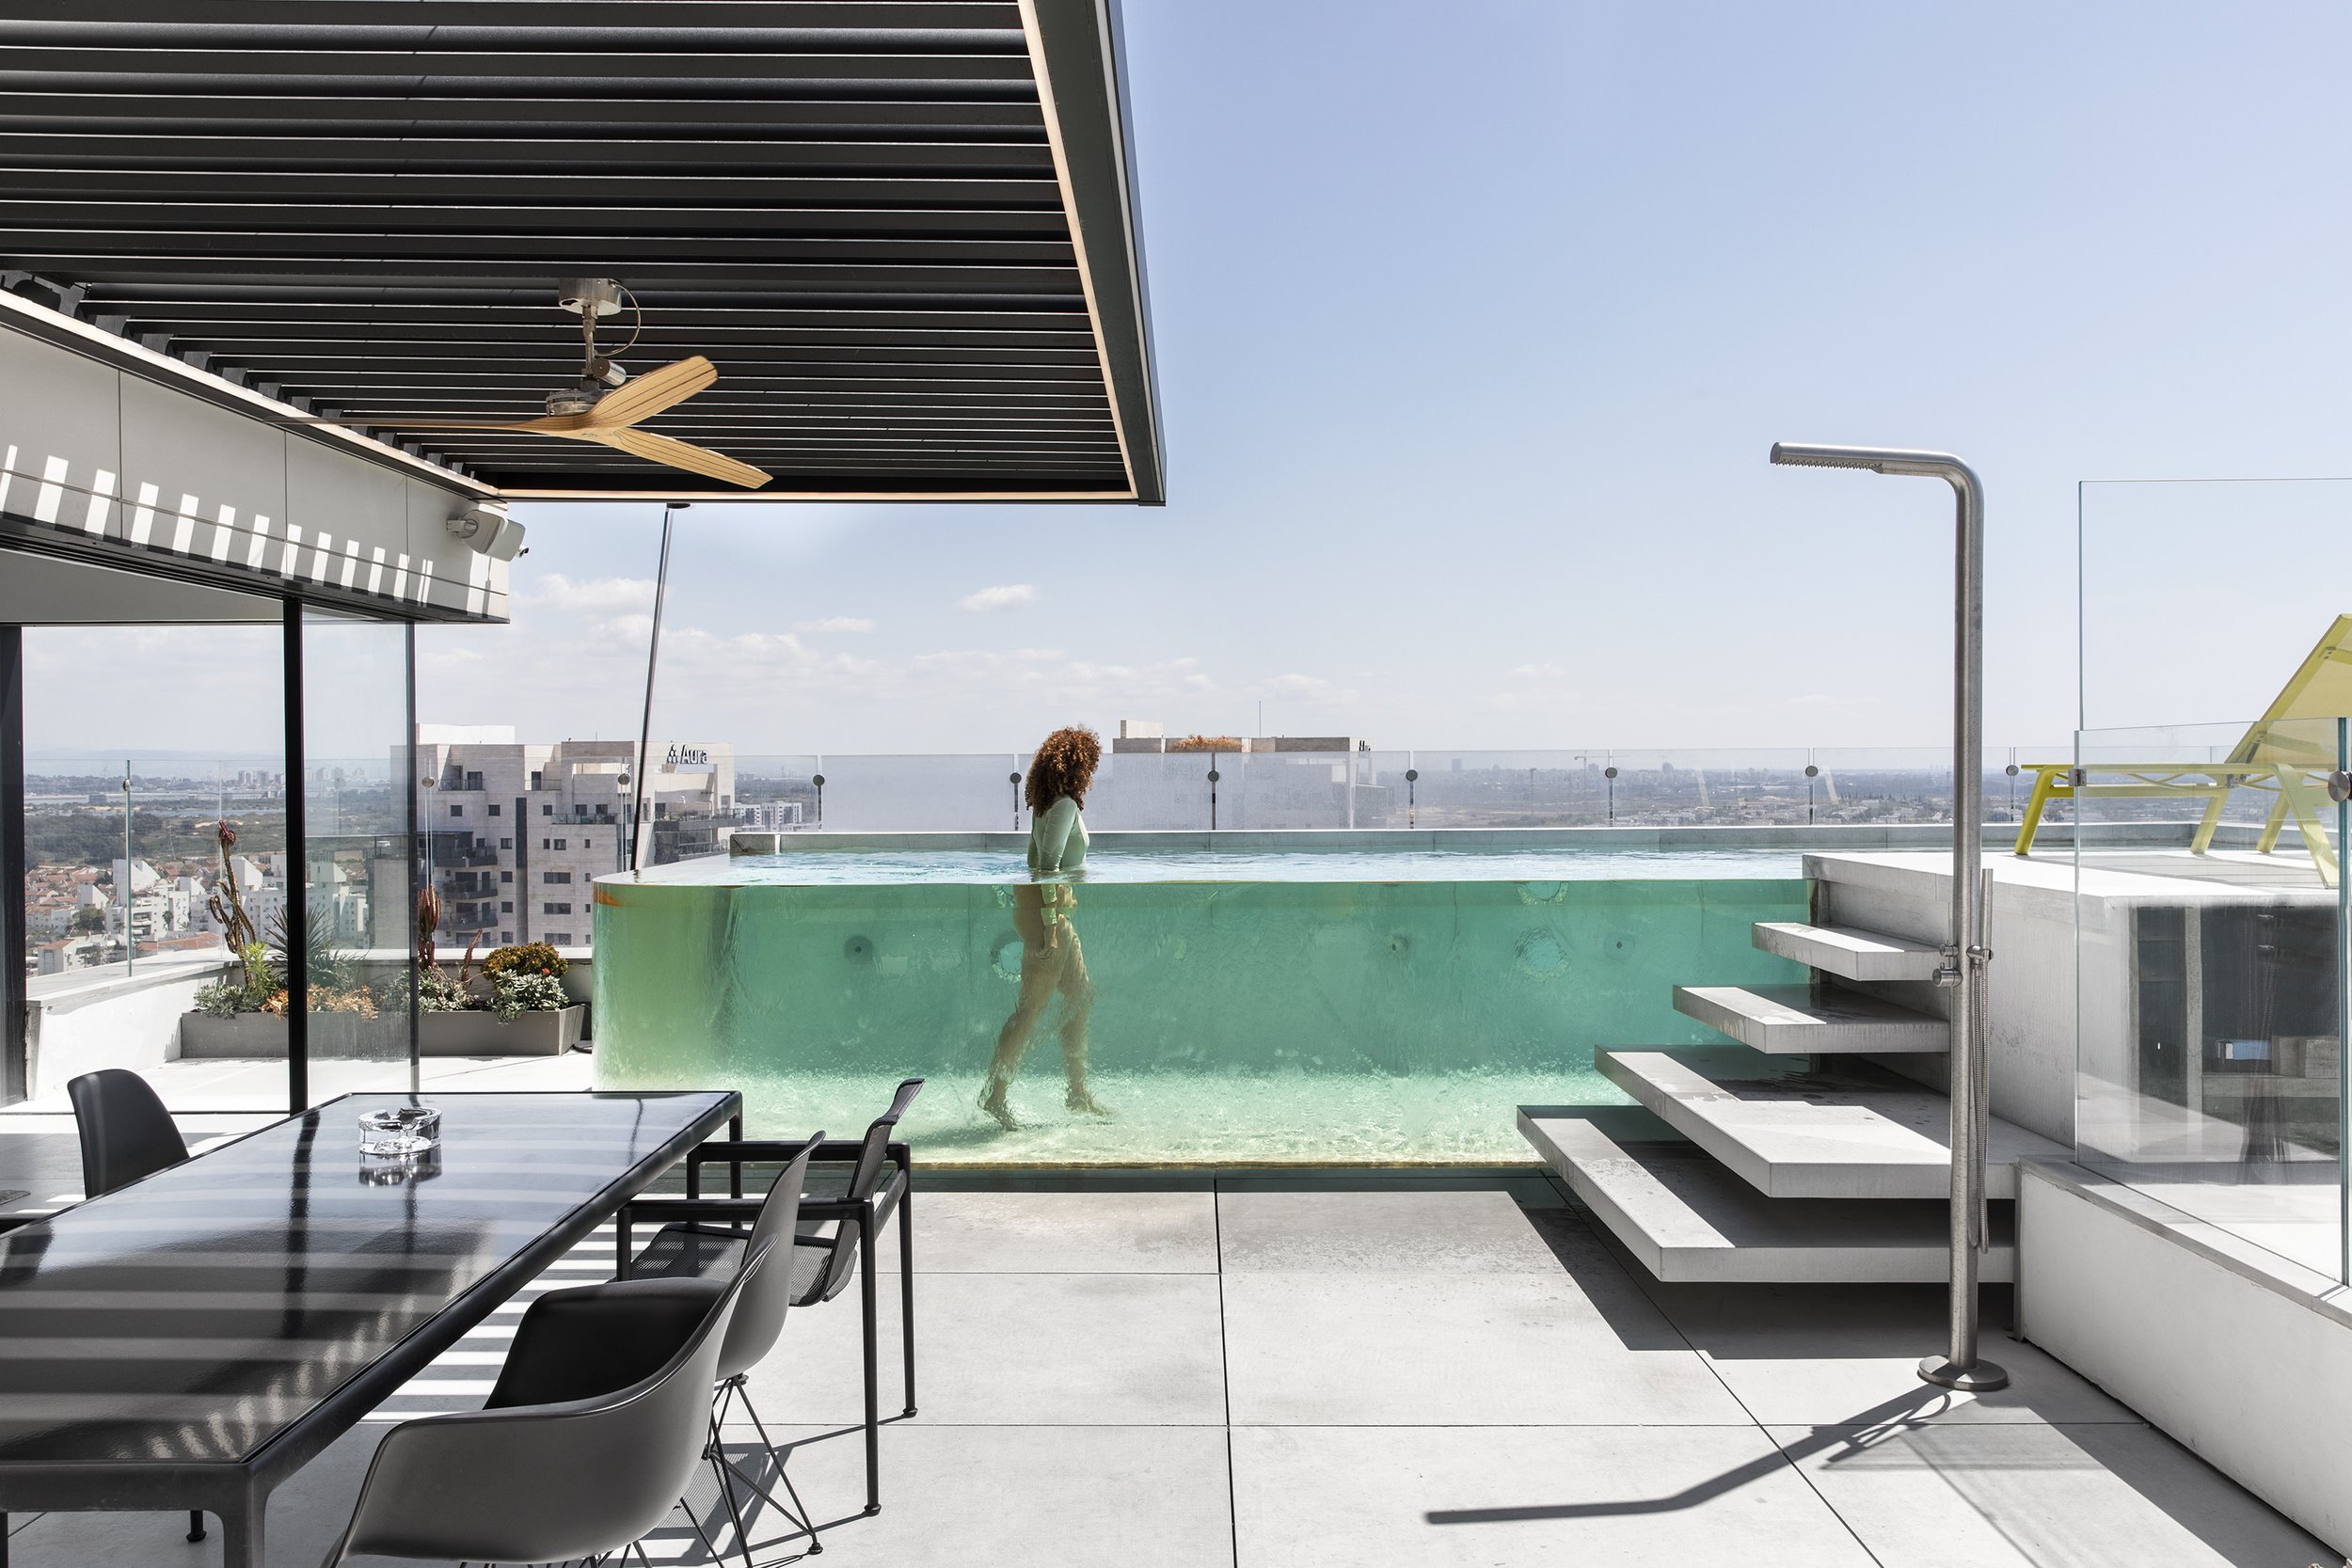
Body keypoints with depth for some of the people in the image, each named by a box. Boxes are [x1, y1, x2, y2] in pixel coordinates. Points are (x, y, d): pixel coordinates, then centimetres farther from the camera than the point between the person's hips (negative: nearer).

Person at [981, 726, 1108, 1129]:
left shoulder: (1050, 804, 13)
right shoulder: (1065, 805, -16)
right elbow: (1048, 864, -23)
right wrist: (1050, 922, -25)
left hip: (1054, 906, 10)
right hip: (1047, 907, -10)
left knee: (1081, 996, 14)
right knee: (1031, 1008, -4)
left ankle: (1078, 1092, 20)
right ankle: (995, 1093, 3)